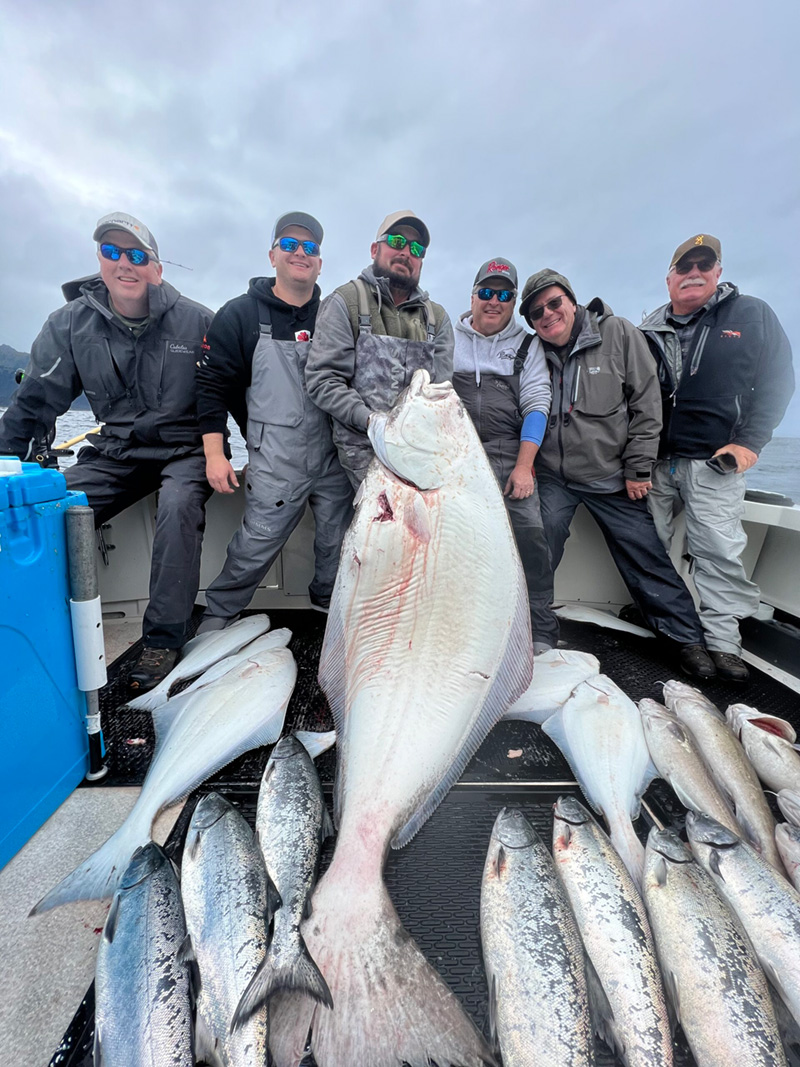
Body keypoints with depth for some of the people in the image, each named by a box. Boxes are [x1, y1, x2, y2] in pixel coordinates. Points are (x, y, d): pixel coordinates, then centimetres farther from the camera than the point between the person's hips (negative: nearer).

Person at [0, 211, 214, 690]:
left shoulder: (195, 320, -3)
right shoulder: (71, 323, 4)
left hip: (185, 449, -3)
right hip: (115, 453, 4)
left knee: (178, 507, -34)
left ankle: (163, 640, -22)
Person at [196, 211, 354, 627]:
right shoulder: (240, 315, 3)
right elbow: (213, 385, 0)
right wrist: (214, 454, -8)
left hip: (334, 457, 4)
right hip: (275, 463, -3)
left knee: (339, 541, 10)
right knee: (256, 546, -1)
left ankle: (328, 600, 35)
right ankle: (217, 614, 23)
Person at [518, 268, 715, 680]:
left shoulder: (618, 334, -2)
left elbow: (646, 402, -2)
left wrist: (637, 469, -5)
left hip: (612, 477, -1)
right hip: (551, 478, 2)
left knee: (647, 560, 5)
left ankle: (688, 638, 23)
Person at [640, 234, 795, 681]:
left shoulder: (754, 315, 6)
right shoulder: (650, 330, 11)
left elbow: (778, 380, 4)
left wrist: (749, 443, -7)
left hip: (714, 462, -2)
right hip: (655, 460, 3)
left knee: (719, 550, -4)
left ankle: (723, 641, 7)